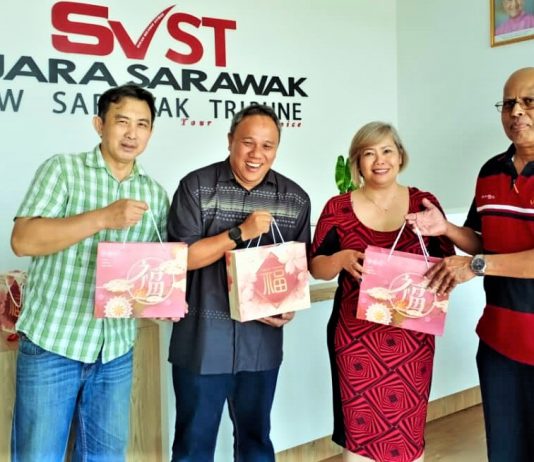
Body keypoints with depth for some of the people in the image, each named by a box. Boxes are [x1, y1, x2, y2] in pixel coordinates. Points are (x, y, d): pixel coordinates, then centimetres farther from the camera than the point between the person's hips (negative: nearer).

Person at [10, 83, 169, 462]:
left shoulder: (154, 194, 8)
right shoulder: (63, 169, -4)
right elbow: (23, 240, -15)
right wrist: (103, 218, -24)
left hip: (116, 350, 4)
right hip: (52, 343, -3)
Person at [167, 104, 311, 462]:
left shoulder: (295, 199, 2)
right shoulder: (196, 187, -6)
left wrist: (289, 306, -8)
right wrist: (241, 233, -19)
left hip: (262, 341, 3)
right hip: (202, 341, -2)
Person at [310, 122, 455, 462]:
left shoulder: (424, 203, 1)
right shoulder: (338, 208, -1)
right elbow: (316, 266, 1)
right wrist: (342, 259, -19)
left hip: (412, 335, 1)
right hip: (355, 334, -1)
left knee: (409, 433, 10)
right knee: (358, 432, 7)